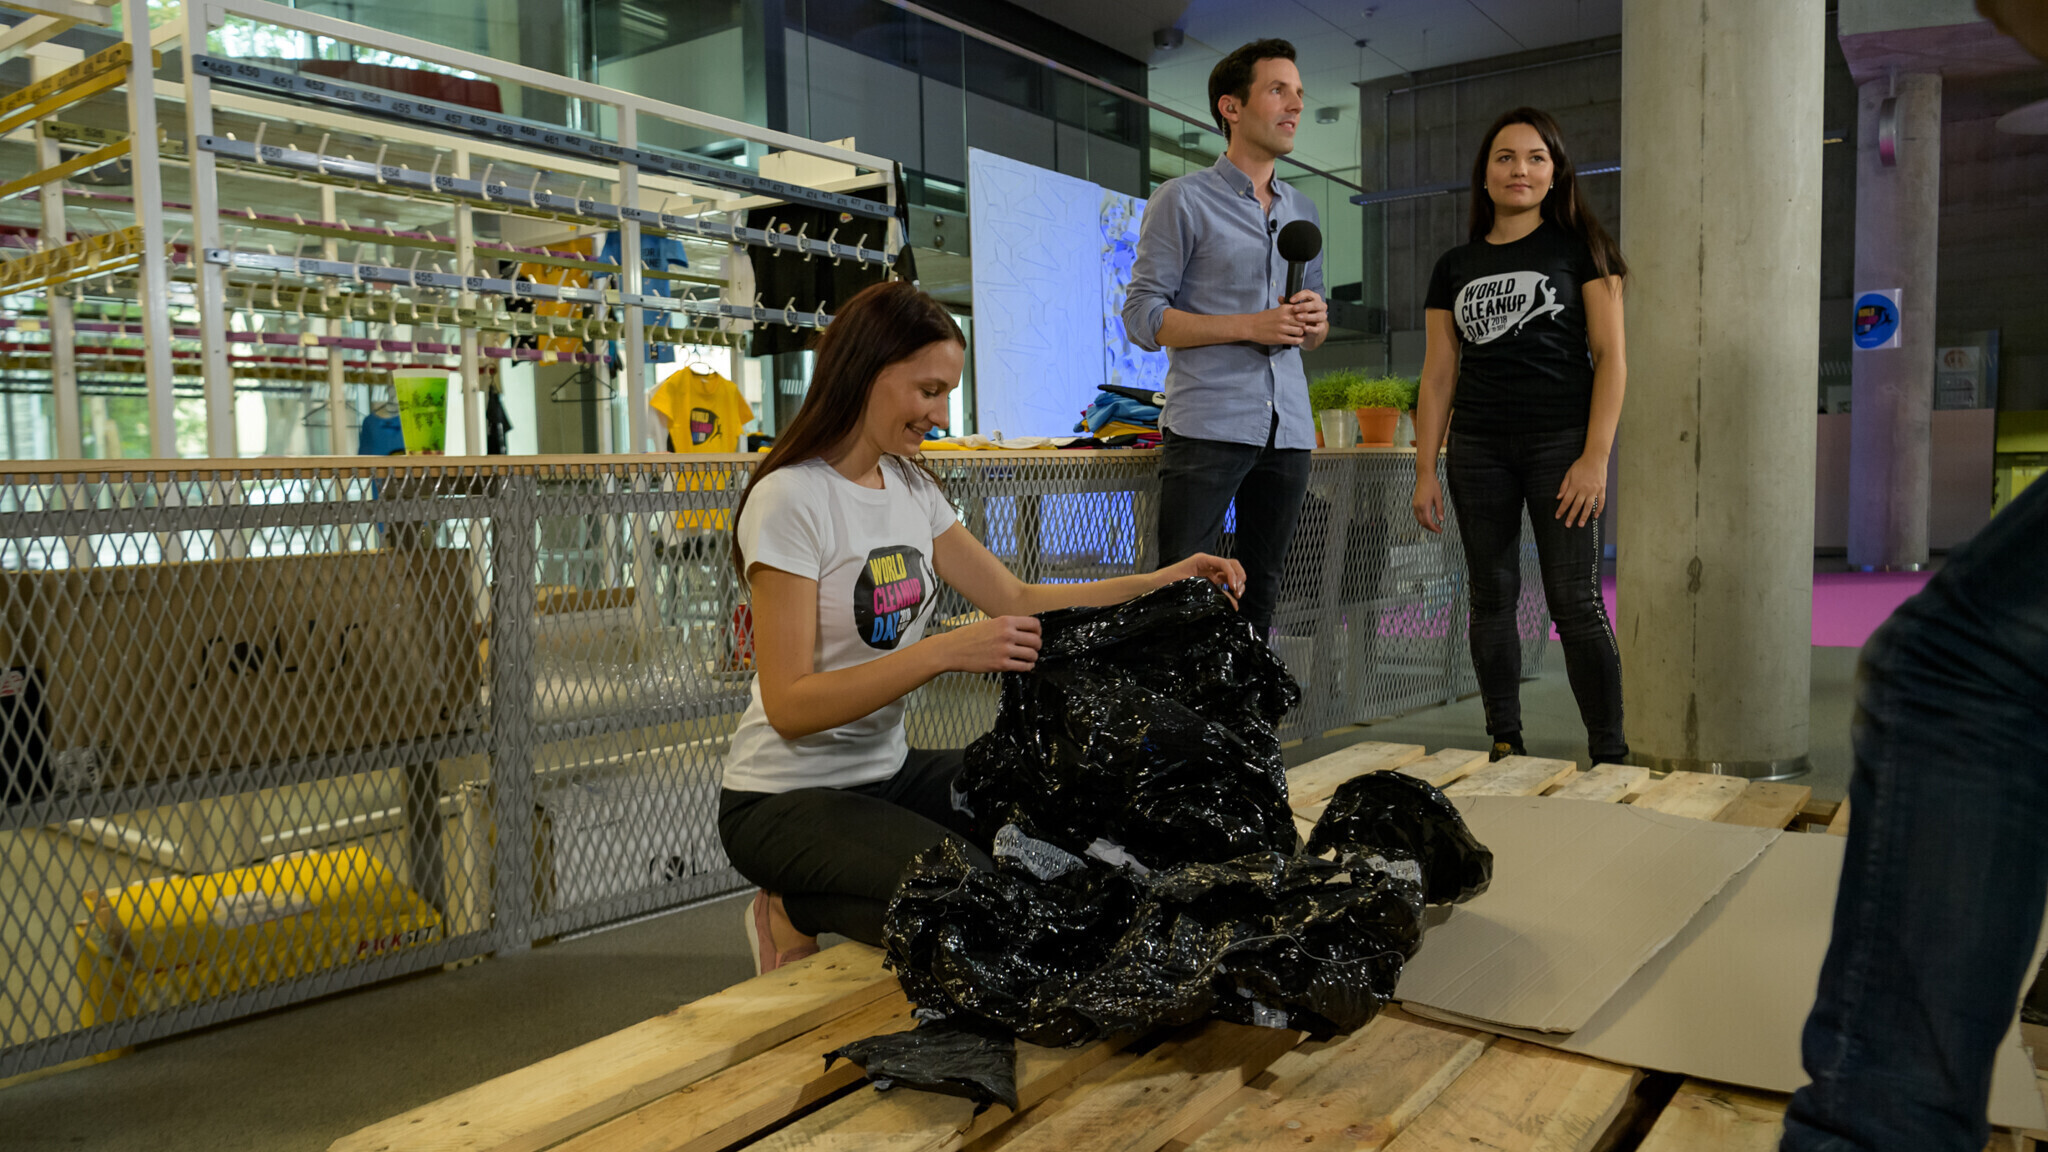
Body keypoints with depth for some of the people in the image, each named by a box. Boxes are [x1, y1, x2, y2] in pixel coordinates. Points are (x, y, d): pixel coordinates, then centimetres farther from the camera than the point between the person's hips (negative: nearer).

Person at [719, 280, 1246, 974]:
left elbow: (1017, 600, 8)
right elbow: (789, 704, -23)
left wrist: (1160, 582, -1)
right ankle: (801, 914, 0)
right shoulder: (791, 500, -18)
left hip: (886, 771, 9)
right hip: (790, 802, -8)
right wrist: (945, 652, -32)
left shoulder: (912, 487, 6)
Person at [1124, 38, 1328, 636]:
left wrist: (1315, 322, 1)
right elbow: (1143, 317, -6)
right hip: (1207, 425, -6)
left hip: (1288, 429, 6)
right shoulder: (1182, 200, 1)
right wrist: (1249, 326, -14)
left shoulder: (1302, 211, 20)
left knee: (1259, 596, 10)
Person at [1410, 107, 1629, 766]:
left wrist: (1596, 457, -11)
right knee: (1492, 599, 6)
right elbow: (1438, 375, 13)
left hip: (1561, 441, -3)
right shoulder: (1456, 267, 14)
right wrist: (1425, 470, 6)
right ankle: (1505, 750, 15)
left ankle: (1610, 756, 1)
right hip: (1477, 450, 4)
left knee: (1575, 601, -7)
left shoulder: (1579, 247, 5)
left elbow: (1610, 356, -2)